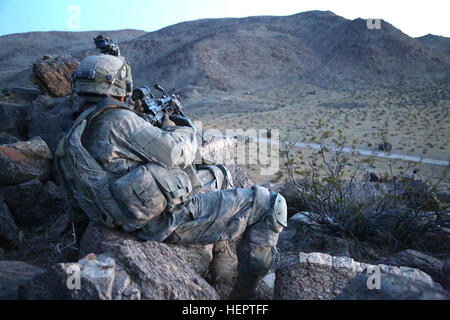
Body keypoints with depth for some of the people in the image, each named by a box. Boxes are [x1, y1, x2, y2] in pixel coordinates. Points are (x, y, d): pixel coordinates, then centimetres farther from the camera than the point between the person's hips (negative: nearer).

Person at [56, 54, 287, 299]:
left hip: (149, 224, 10)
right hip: (171, 220, -10)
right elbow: (176, 153, -15)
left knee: (218, 174, 30)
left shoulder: (79, 131, 14)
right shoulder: (116, 120, -16)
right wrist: (185, 131, 6)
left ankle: (222, 257, 28)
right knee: (270, 204, -5)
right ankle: (245, 291, 8)